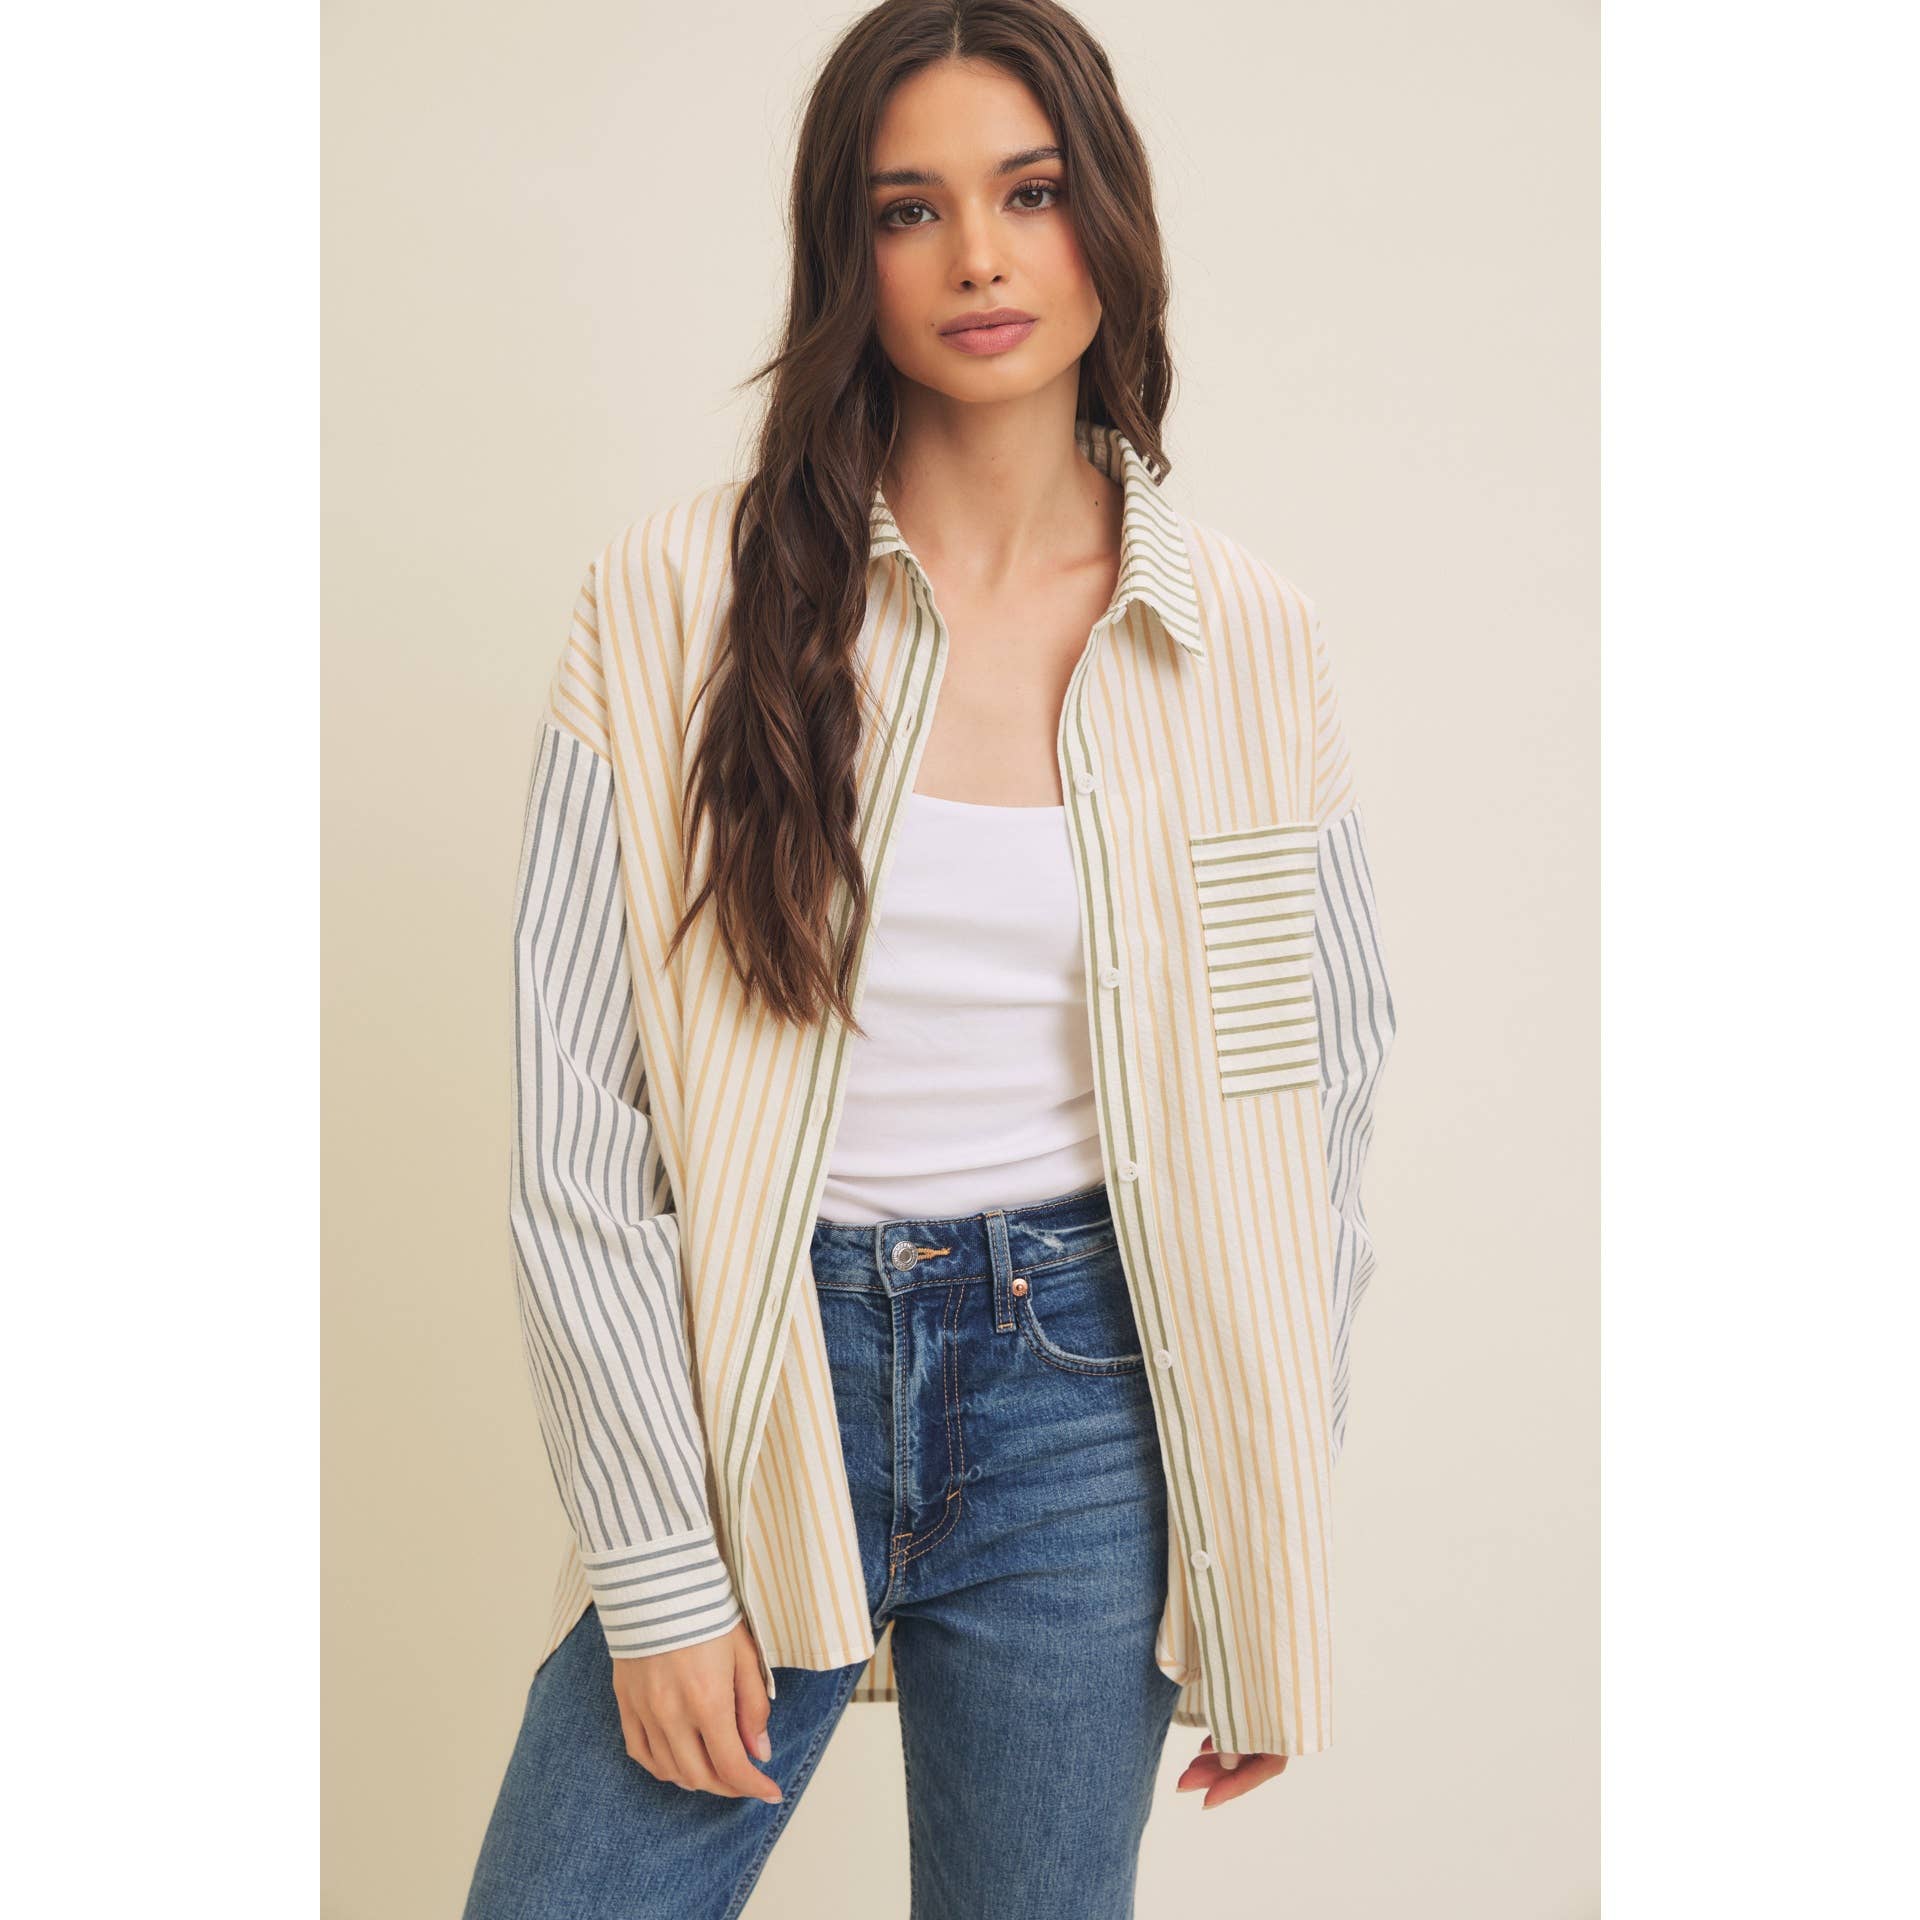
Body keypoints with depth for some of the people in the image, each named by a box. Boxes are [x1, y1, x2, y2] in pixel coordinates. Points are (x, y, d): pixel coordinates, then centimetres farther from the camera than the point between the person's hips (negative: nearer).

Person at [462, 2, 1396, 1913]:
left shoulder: (1243, 637, 0)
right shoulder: (686, 593, -5)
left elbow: (1315, 1100, 6)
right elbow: (574, 1121, -6)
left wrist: (1274, 1548, 5)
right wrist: (655, 1567, -7)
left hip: (1084, 1392, 1)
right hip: (753, 1386, -1)